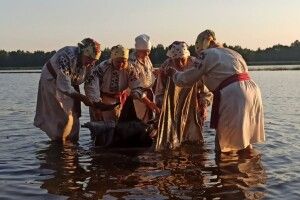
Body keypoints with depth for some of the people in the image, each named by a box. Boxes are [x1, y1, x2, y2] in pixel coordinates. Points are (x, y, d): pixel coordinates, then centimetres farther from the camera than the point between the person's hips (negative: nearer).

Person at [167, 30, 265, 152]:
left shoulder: (206, 55, 5)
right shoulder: (231, 52, 25)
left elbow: (184, 80, 8)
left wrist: (173, 73, 29)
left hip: (233, 95, -7)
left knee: (223, 146, 6)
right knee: (245, 142, 21)